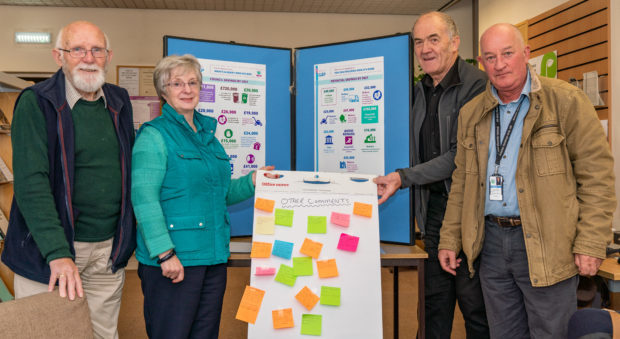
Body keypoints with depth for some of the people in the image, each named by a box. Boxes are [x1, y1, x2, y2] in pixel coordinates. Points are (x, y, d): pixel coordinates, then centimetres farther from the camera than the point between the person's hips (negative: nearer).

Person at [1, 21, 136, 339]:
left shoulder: (119, 102, 7)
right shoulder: (36, 103, -9)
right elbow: (31, 183, -18)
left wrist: (127, 238, 8)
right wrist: (58, 253, -27)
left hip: (108, 252, 4)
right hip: (49, 253, -4)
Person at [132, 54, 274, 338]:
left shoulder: (208, 135, 16)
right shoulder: (154, 135, -7)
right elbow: (144, 198, -18)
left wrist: (251, 182, 7)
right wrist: (165, 252, -24)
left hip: (214, 256, 7)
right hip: (173, 261, -7)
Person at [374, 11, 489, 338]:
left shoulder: (476, 85, -11)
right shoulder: (420, 91, 13)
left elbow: (461, 155, -17)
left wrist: (404, 177, -21)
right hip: (432, 208, 7)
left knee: (473, 300, 2)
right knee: (435, 299, 14)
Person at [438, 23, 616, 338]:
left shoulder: (565, 101, -7)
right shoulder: (471, 114, 9)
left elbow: (597, 173, -9)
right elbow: (461, 182, 13)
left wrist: (591, 244, -14)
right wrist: (449, 239, 9)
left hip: (546, 245, -4)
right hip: (491, 242, 5)